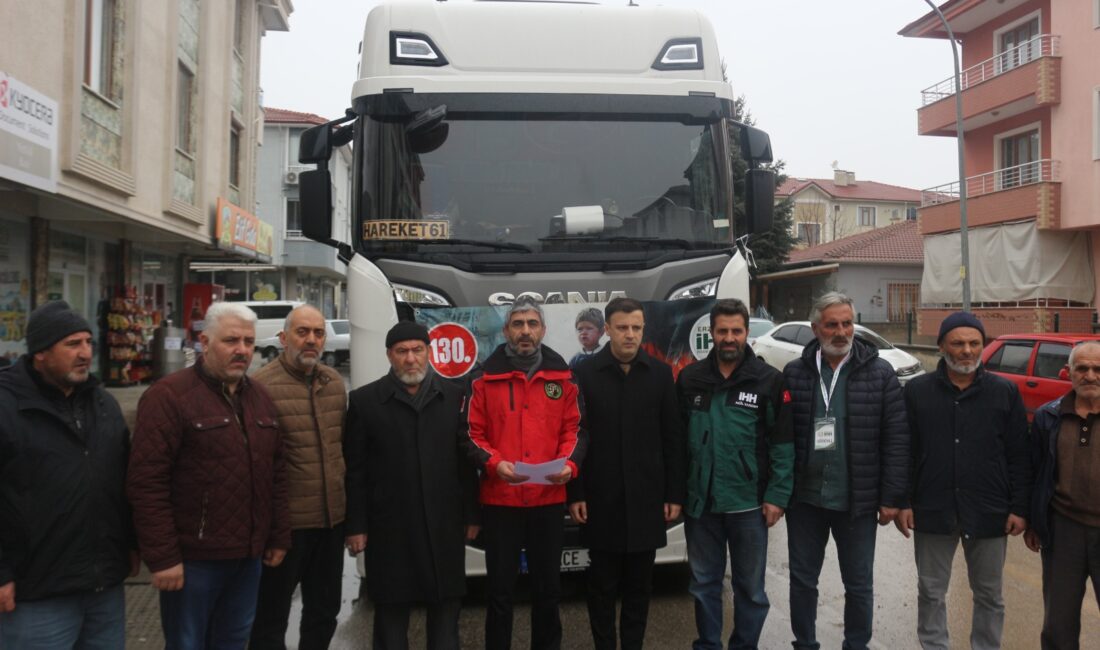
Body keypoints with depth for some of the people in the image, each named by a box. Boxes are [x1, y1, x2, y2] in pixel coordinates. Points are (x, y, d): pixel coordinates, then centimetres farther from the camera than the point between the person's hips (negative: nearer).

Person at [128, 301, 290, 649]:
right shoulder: (169, 396, -12)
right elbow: (147, 483, -16)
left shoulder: (260, 396, 10)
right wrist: (162, 557, -17)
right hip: (193, 558, -6)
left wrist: (279, 538, 11)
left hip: (248, 556, 6)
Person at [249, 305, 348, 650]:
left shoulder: (334, 382, 7)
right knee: (271, 617, 10)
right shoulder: (262, 385, -15)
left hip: (332, 518, 7)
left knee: (325, 610, 20)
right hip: (285, 522, -6)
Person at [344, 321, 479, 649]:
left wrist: (471, 515, 3)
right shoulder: (364, 400, 1)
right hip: (389, 527, -1)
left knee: (446, 609, 11)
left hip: (445, 525, 2)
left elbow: (467, 461, 4)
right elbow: (355, 471, 0)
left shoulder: (454, 396, 5)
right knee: (391, 612, 9)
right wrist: (356, 525, -3)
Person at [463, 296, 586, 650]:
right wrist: (494, 463, -17)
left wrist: (569, 464, -10)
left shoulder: (561, 376, 6)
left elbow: (574, 430, 9)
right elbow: (472, 435, 0)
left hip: (549, 499, 2)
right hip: (499, 500, -2)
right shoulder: (486, 378, 0)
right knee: (500, 589, 7)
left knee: (548, 587, 14)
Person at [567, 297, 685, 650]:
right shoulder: (585, 373, -2)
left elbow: (673, 439, 3)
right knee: (602, 585, 10)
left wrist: (674, 494, 1)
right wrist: (574, 494, -5)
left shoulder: (660, 373, 3)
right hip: (601, 498, -1)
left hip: (646, 497, 1)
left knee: (639, 585, 12)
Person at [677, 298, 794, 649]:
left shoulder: (769, 380, -5)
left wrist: (777, 496, -8)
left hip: (748, 503, -2)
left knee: (750, 586, 12)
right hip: (700, 501, 2)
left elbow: (783, 444, -4)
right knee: (704, 583, 15)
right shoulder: (690, 378, 2)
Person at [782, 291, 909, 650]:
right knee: (802, 580, 14)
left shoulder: (880, 372, -5)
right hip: (804, 498, 2)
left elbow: (897, 438, -6)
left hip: (857, 501, -1)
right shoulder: (794, 373, -1)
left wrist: (892, 497, -8)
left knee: (858, 584, 14)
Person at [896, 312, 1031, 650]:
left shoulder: (1005, 392, 0)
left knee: (989, 594, 15)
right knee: (931, 592, 12)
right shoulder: (917, 391, -1)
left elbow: (1019, 456, 1)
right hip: (933, 510, 0)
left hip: (989, 512, 0)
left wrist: (1020, 507, -2)